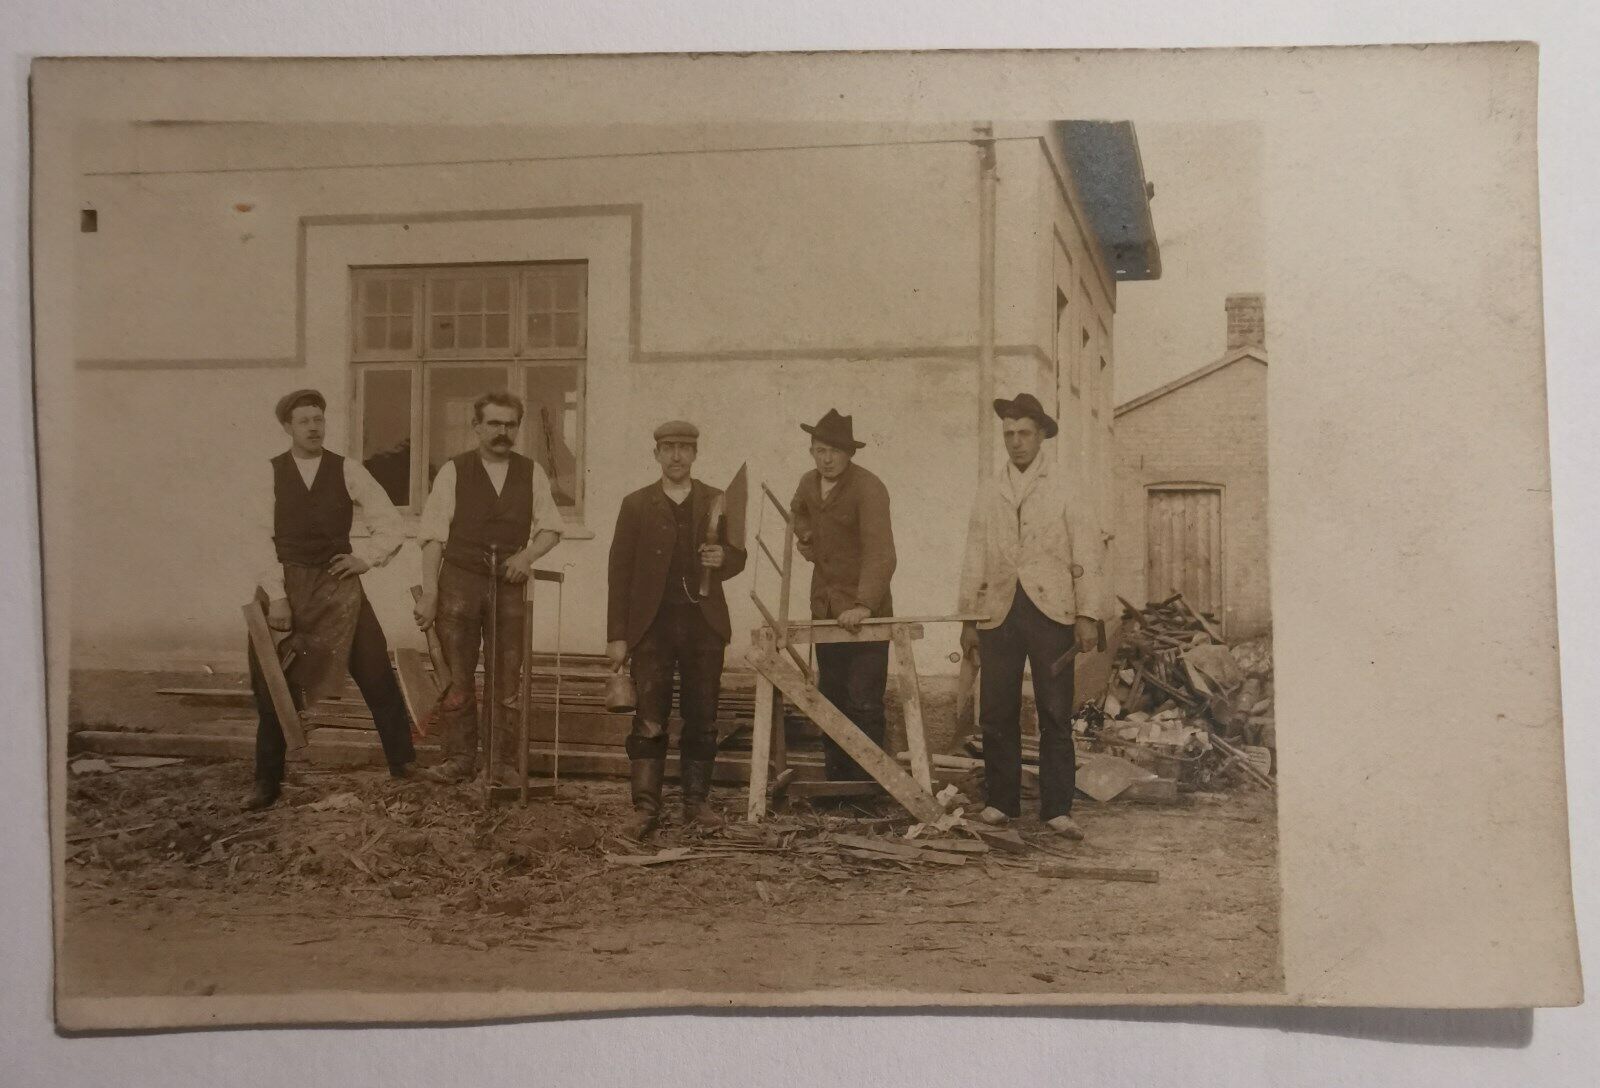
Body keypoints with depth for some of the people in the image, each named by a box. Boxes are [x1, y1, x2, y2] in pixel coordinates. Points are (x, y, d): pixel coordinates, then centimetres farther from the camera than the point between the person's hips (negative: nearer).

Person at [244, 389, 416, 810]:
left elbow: (390, 525, 7)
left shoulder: (347, 471, 3)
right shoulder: (269, 473, 1)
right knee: (272, 686, 7)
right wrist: (276, 596, -11)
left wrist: (365, 557, -5)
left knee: (377, 676, -3)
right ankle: (267, 780, 21)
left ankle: (404, 766, 10)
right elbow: (261, 538, -3)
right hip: (284, 587, 0)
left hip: (337, 585, 0)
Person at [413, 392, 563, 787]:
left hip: (510, 585, 2)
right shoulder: (453, 471, 2)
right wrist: (429, 593, -7)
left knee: (506, 679, 4)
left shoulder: (531, 473, 9)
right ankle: (460, 758, 11)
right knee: (457, 677, 0)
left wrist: (527, 554, -8)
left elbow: (550, 527, 12)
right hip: (460, 581, -2)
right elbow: (433, 535, -1)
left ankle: (505, 762, 11)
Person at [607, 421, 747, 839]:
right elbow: (619, 572, 3)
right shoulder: (636, 505, 5)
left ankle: (696, 802, 16)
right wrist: (616, 636, -2)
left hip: (704, 623, 2)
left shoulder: (717, 502, 10)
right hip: (652, 624, -2)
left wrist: (723, 559, -10)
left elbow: (737, 557, 16)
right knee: (649, 721, -3)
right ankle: (645, 808, 2)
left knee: (702, 720, 6)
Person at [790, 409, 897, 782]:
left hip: (864, 614, -7)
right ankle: (836, 778, 24)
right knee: (831, 700, 14)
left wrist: (864, 605, -38)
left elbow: (880, 554, -28)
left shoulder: (869, 489, -19)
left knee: (864, 704, -6)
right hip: (825, 611, 7)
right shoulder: (808, 484, 5)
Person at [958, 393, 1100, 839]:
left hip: (1051, 610, -3)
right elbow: (975, 557, 15)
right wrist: (968, 618, 9)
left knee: (1055, 714, -2)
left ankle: (1057, 808, 3)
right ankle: (1001, 802, 14)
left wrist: (1086, 615, -5)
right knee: (997, 714, 3)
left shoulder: (1065, 488, 6)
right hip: (998, 613, 3)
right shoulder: (989, 492, 15)